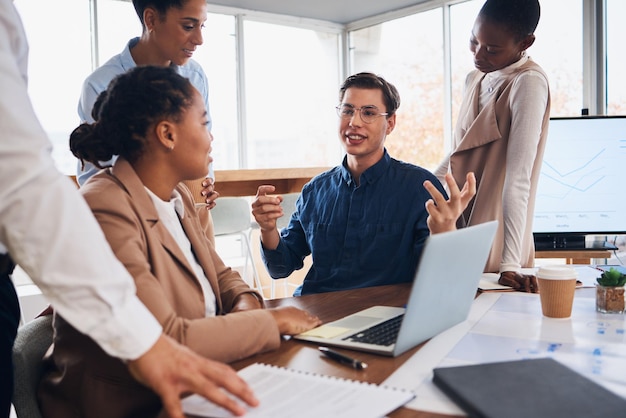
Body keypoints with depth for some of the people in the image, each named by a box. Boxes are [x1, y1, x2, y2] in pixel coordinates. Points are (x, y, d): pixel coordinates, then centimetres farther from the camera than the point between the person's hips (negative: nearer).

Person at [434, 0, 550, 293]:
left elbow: (518, 177, -24)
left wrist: (510, 264, -26)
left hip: (492, 247, -7)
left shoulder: (529, 83, -17)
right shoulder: (475, 79, 8)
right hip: (460, 233, 7)